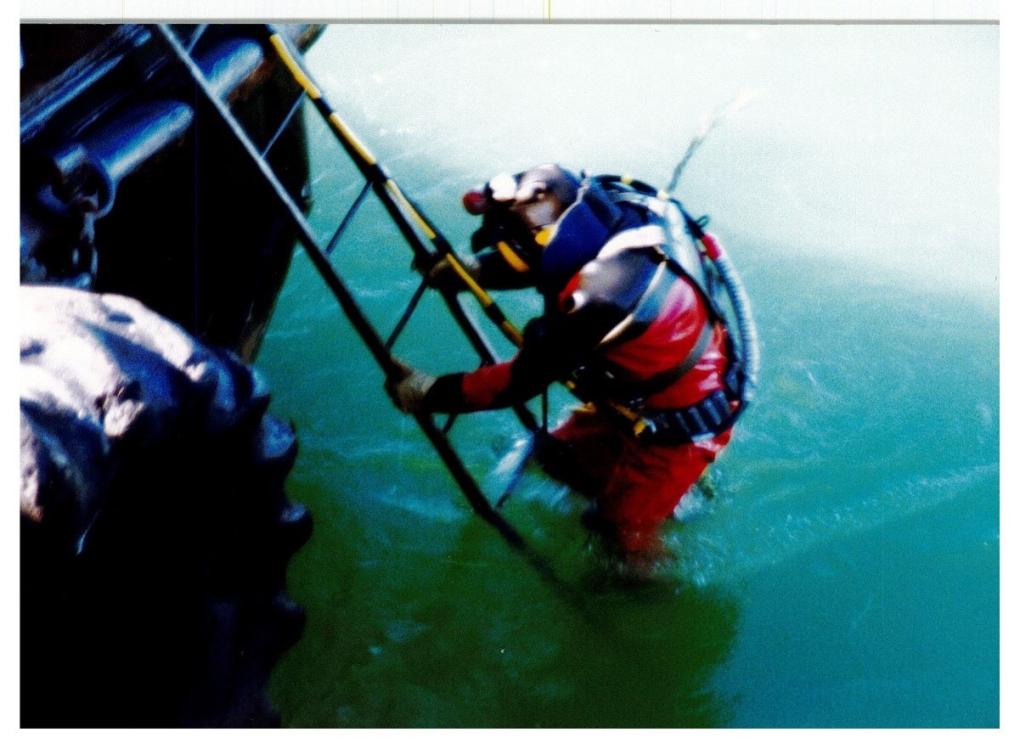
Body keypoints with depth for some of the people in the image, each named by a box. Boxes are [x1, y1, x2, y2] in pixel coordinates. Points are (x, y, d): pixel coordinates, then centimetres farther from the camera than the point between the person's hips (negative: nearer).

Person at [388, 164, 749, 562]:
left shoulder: (601, 296, -41)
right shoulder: (611, 206, -19)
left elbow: (522, 381, -29)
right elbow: (547, 258, 3)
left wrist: (429, 393, -19)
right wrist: (473, 268, -12)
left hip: (683, 423, -8)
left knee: (622, 530, 9)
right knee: (563, 458, 21)